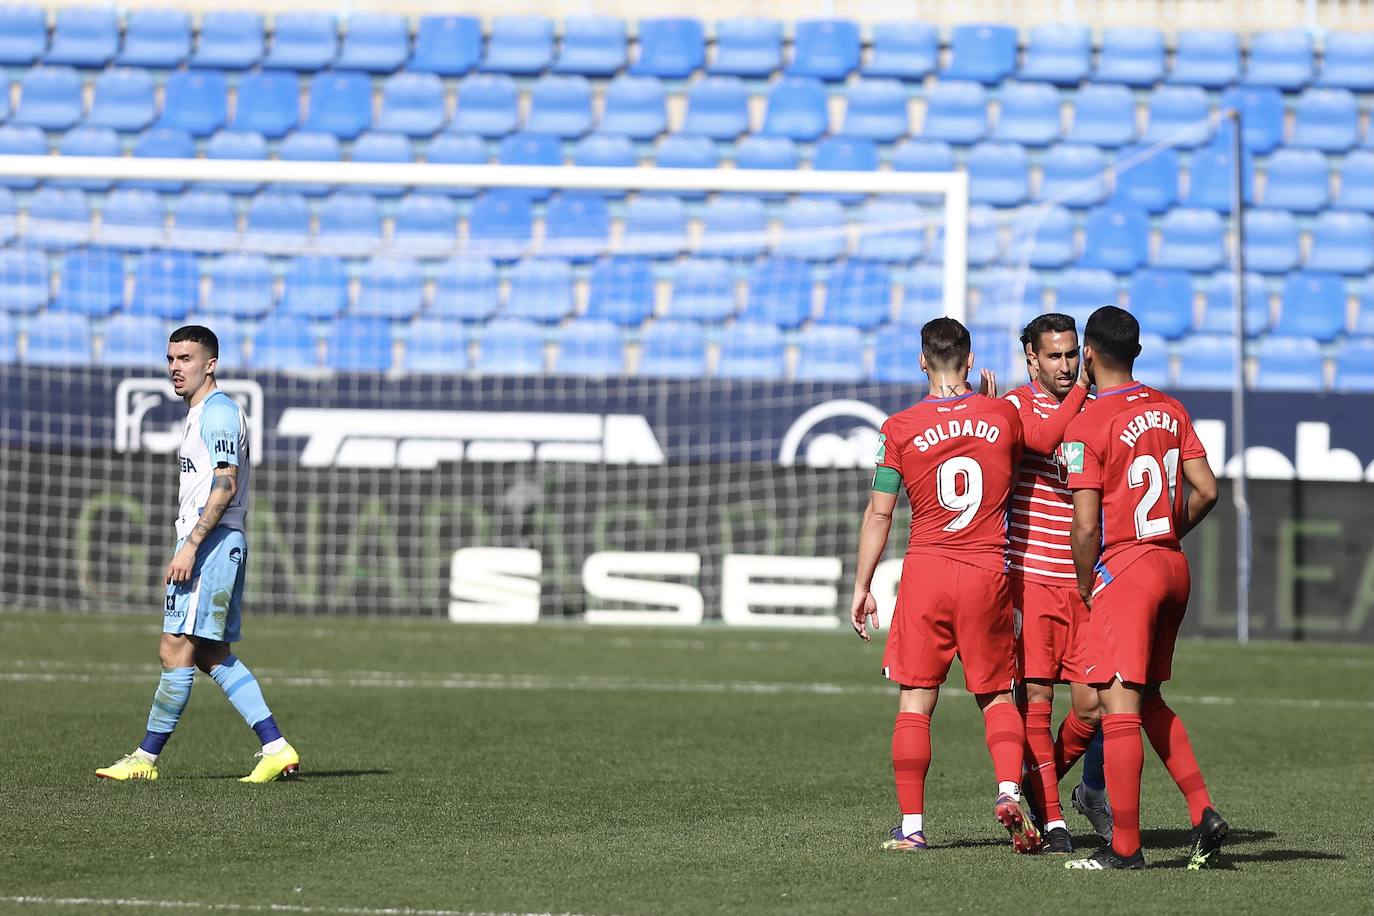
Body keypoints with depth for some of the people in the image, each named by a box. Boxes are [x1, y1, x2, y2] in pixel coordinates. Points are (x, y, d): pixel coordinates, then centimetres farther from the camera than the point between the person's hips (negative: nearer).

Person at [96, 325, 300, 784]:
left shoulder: (217, 412, -11)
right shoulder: (203, 413, 21)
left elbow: (225, 487, -20)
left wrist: (189, 547, -24)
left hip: (210, 541, -11)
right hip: (221, 544, 11)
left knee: (176, 651, -8)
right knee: (213, 655, 9)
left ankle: (145, 758, -6)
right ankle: (276, 748, 5)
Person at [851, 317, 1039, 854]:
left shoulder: (900, 429, -3)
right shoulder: (1003, 416, 1)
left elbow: (879, 513, -1)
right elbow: (1021, 460, 24)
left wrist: (862, 586, 7)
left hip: (926, 569, -1)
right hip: (988, 573, 1)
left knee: (915, 702, 3)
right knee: (996, 695, 12)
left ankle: (911, 825, 0)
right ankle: (1010, 790, -11)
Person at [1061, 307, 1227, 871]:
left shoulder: (1087, 425, -12)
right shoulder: (1169, 410, 8)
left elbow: (1086, 526, -14)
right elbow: (1206, 491, 5)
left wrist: (1084, 587, -1)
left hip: (1124, 570, -8)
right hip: (1174, 568, 8)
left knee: (1119, 706, -6)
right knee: (1148, 700, 19)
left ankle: (1125, 847, -7)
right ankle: (1203, 813, 7)